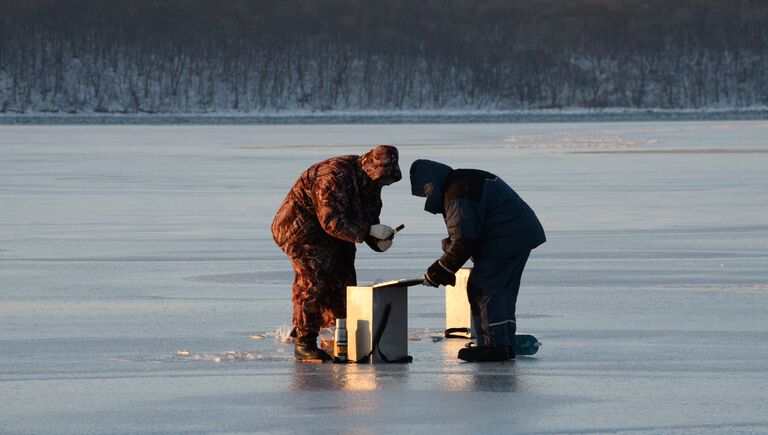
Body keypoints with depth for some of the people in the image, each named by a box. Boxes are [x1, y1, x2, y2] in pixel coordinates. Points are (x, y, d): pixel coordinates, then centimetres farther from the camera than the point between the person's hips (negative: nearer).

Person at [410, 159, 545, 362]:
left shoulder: (456, 195, -15)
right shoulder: (467, 181, 21)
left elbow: (464, 242, -19)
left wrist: (438, 272, -11)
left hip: (506, 238, -11)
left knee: (482, 288, -8)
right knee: (503, 290, 16)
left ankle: (494, 344, -11)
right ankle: (506, 345, 18)